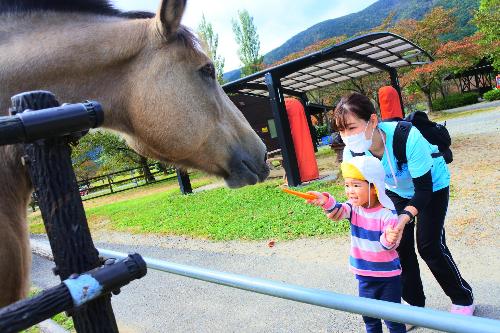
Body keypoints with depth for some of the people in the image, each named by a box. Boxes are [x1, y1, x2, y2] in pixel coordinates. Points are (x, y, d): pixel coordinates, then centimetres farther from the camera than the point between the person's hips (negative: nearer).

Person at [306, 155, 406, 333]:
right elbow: (339, 211, -29)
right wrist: (326, 201, -50)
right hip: (364, 273, 5)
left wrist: (389, 239, -43)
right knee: (368, 314, 19)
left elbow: (389, 245, -20)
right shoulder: (353, 207, -8)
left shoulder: (387, 214, -21)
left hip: (388, 274, -4)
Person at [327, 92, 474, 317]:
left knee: (429, 245, -5)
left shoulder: (407, 137, -41)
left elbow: (424, 189, -33)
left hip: (432, 185, -4)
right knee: (400, 244, 1)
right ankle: (416, 303, 23)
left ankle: (463, 299, 21)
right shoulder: (352, 151, -27)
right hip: (396, 190, 4)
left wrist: (405, 216, -51)